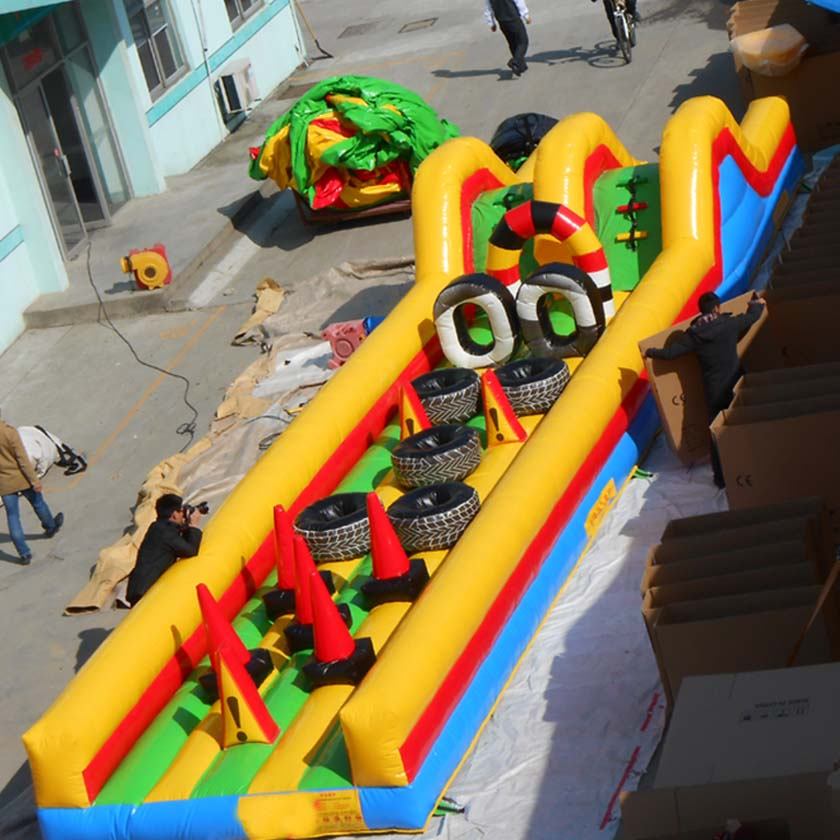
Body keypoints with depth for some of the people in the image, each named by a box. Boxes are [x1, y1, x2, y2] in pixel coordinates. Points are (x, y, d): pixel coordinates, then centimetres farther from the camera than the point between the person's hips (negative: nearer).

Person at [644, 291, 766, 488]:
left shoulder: (693, 334, -9)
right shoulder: (729, 324, -10)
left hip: (713, 391, 0)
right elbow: (752, 316, 6)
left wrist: (650, 352, 11)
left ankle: (721, 477, 11)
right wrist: (757, 303, 30)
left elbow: (670, 352, -9)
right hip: (735, 385, 0)